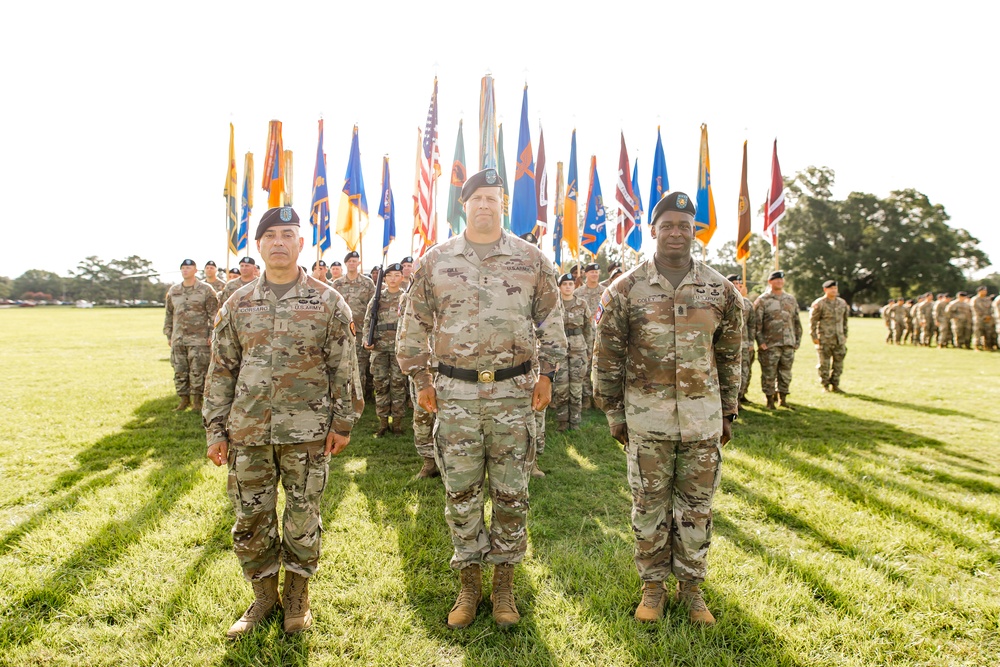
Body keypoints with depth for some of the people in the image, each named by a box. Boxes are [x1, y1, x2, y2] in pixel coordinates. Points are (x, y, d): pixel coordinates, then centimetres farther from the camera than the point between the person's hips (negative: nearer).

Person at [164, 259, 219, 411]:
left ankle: (197, 399, 7)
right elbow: (169, 315, 19)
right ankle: (184, 398, 17)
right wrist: (168, 335, 14)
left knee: (198, 370, -4)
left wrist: (212, 335, -7)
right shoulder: (173, 291, 14)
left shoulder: (206, 289, 0)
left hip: (199, 338, -4)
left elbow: (214, 313, -2)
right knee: (179, 370, 7)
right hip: (178, 339, 5)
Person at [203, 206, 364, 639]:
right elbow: (221, 370, 8)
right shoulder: (237, 305, 6)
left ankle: (297, 596, 28)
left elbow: (344, 367, -1)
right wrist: (216, 429, 5)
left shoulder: (327, 302, -1)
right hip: (248, 432, 3)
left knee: (303, 517, 8)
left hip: (307, 432, -2)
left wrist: (343, 423, -4)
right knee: (250, 518, 10)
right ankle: (264, 596, 30)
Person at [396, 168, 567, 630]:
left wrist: (546, 372, 5)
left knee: (511, 494, 7)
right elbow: (415, 324, 10)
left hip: (514, 390, 0)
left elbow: (551, 318, 11)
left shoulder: (531, 259, 5)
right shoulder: (436, 261, 5)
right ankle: (469, 585, 24)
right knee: (461, 494, 7)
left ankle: (504, 584, 24)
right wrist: (421, 379, 6)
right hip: (455, 392, 1)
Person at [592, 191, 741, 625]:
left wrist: (728, 414, 10)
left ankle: (691, 585, 28)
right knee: (649, 506, 9)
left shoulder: (720, 291, 3)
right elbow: (607, 357, 1)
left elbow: (729, 357, 10)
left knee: (696, 507, 11)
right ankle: (653, 586, 26)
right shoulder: (626, 290, -3)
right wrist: (614, 415, 1)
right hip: (646, 419, -1)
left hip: (703, 419, 2)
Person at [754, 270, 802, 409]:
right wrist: (760, 341, -13)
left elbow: (796, 322, 18)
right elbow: (757, 323, -6)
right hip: (770, 345, -5)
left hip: (788, 345, 5)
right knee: (769, 374, -1)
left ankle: (783, 399, 20)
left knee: (786, 374, 9)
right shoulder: (762, 300, -1)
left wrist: (797, 340, 12)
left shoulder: (791, 299, 15)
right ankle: (770, 400, 10)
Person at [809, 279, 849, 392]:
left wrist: (845, 335, 17)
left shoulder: (842, 303, 11)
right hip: (824, 339, -5)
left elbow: (844, 320, 19)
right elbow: (812, 321, -5)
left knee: (838, 363, 6)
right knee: (824, 364, 0)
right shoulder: (819, 304, -6)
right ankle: (825, 386, 11)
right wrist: (814, 337, -9)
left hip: (839, 339, 5)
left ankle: (835, 385, 17)